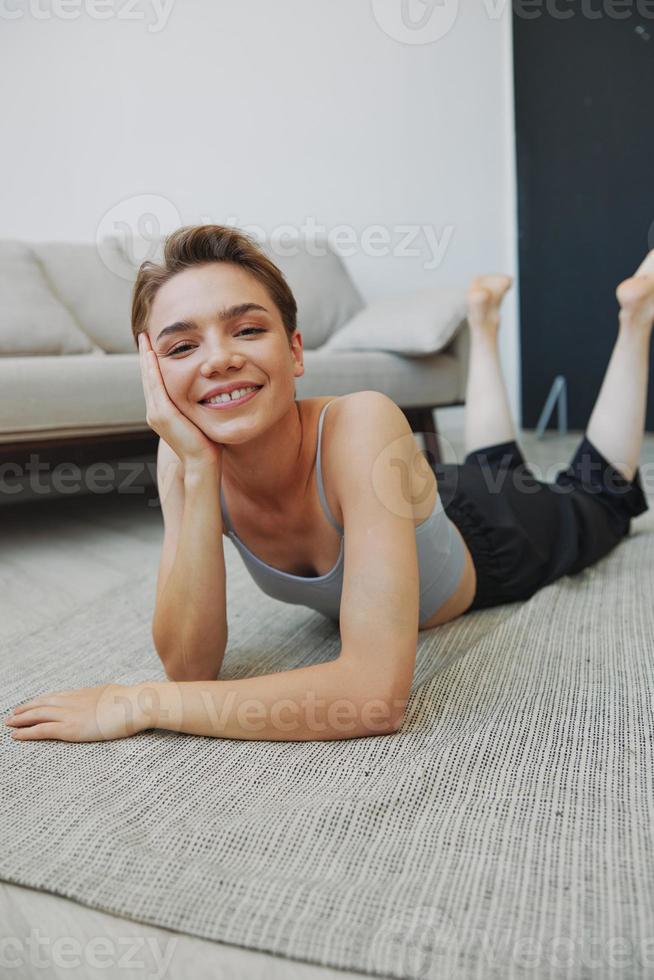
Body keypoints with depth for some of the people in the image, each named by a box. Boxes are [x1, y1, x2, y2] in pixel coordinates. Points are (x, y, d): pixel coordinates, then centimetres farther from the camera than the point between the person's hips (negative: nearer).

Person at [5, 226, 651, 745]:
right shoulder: (183, 459, -30)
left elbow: (378, 694, -53)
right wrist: (197, 471, -43)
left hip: (487, 537, -3)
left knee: (602, 496, 30)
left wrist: (140, 703, -48)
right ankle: (483, 323, 54)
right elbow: (191, 667, -34)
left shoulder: (361, 427, -47)